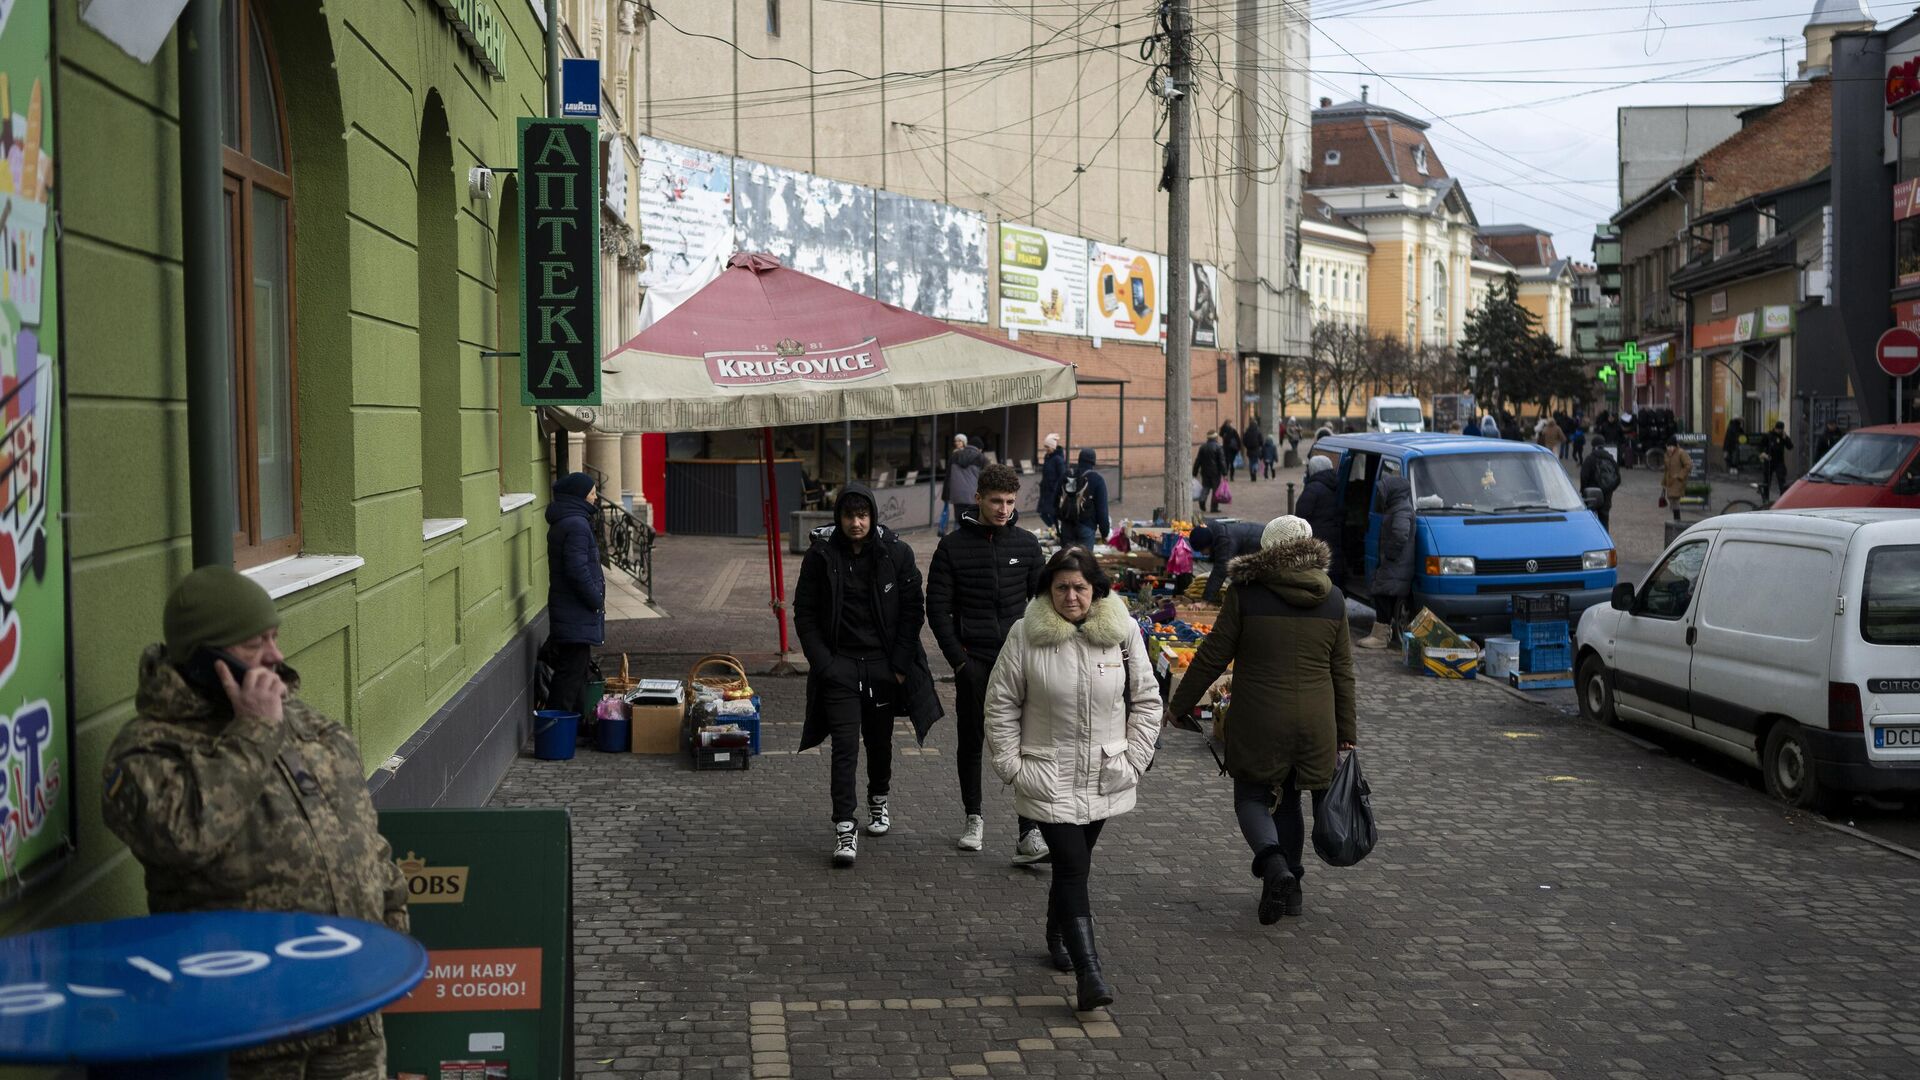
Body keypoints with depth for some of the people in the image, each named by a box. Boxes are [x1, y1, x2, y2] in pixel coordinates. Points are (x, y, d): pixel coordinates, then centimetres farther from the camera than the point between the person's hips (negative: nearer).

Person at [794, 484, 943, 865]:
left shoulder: (896, 554, -3)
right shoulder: (820, 555, -5)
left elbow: (913, 611, 1)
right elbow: (805, 613, 1)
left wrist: (900, 664, -4)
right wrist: (822, 662, -7)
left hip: (883, 665, 2)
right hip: (840, 665, -1)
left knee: (880, 738, 16)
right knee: (845, 744, -10)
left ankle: (879, 799, 41)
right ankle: (844, 828, -8)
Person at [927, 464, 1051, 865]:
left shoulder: (1027, 544, 5)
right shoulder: (954, 546, -1)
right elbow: (937, 607, -1)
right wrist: (957, 658, -8)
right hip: (972, 661, 0)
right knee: (972, 741, 12)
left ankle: (1028, 834, -11)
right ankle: (973, 818, 30)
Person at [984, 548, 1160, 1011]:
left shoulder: (1123, 632, -1)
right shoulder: (1026, 635, -7)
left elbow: (1147, 700, 6)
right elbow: (1001, 703, 0)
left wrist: (1134, 760, 1)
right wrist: (1010, 764, -4)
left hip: (1105, 778, 3)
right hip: (1048, 777, -3)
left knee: (1074, 863, 17)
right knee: (1072, 865, -11)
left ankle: (1057, 934, 42)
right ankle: (1089, 972, -13)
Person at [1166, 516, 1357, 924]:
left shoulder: (1246, 592, -8)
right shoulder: (1333, 598, 4)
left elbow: (1213, 655, -4)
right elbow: (1343, 670, 8)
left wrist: (1180, 704, 7)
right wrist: (1346, 730, 16)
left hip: (1259, 722, -4)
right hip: (1315, 722, 4)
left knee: (1252, 798, 8)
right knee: (1289, 800, 19)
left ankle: (1275, 866, -17)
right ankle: (1290, 887, 23)